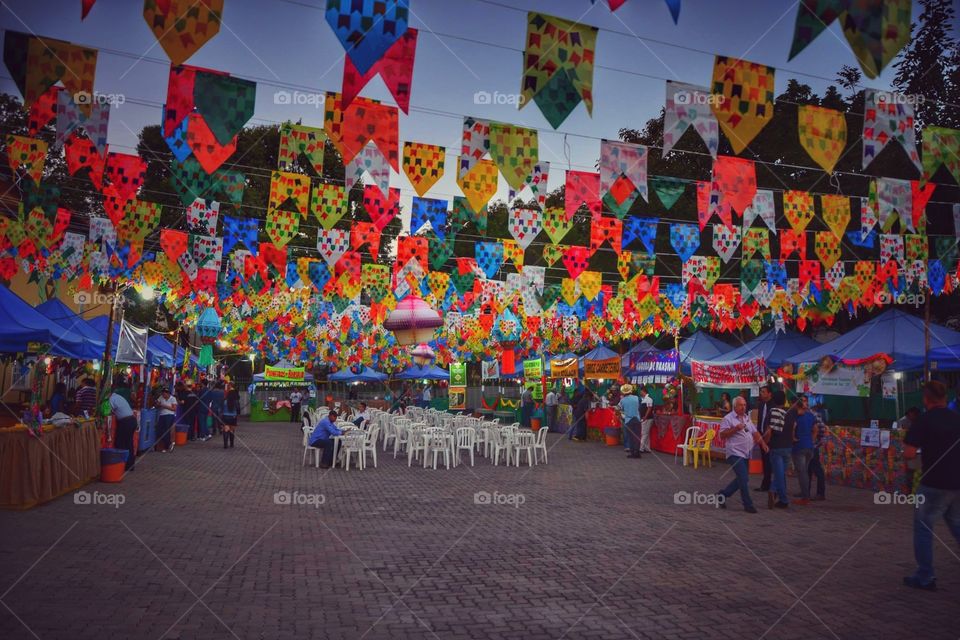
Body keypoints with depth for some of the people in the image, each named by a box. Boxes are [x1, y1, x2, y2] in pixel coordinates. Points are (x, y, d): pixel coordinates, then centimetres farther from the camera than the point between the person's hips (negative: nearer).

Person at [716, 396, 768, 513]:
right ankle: (748, 505, -1)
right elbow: (722, 435, -12)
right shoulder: (728, 418, -7)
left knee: (741, 479, 11)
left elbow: (754, 432, 17)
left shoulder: (747, 418, 16)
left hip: (746, 454, 8)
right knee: (744, 479, -10)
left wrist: (762, 443, 3)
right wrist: (735, 429, -21)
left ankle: (723, 494, 27)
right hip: (735, 453, -8)